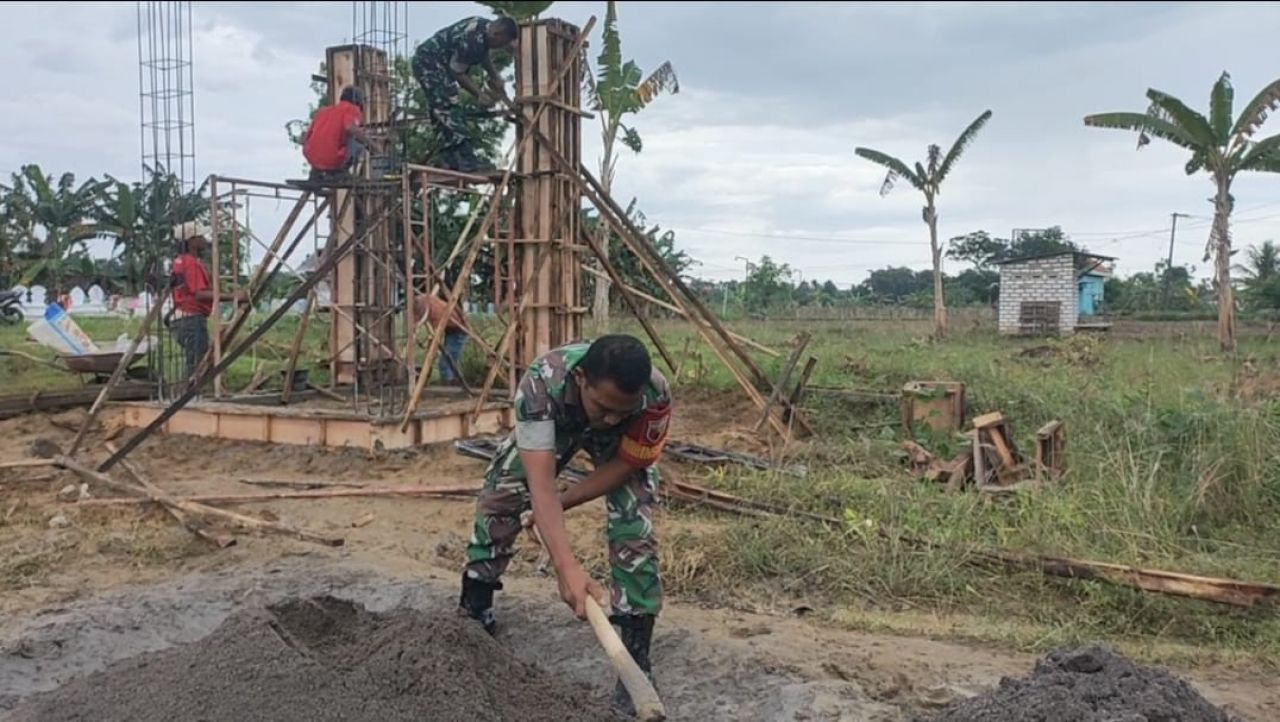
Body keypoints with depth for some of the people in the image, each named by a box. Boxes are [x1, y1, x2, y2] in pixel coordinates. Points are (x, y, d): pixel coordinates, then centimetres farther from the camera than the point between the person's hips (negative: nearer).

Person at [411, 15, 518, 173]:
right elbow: (458, 72, -20)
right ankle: (467, 161, -27)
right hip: (429, 62, -11)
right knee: (448, 110, -19)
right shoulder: (470, 41, -30)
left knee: (441, 113, 7)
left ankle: (450, 162, 8)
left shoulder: (486, 27, -1)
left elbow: (485, 54, 20)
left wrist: (494, 76, 12)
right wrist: (479, 95, -15)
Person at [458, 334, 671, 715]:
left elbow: (623, 466, -24)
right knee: (498, 500, 2)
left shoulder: (656, 396, -41)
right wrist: (566, 567, -61)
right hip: (552, 424, 1)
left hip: (621, 445, 0)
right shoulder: (541, 382, -45)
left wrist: (559, 505, -19)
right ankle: (474, 605, 26)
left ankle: (636, 655, -6)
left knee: (634, 530, -16)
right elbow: (541, 483, -50)